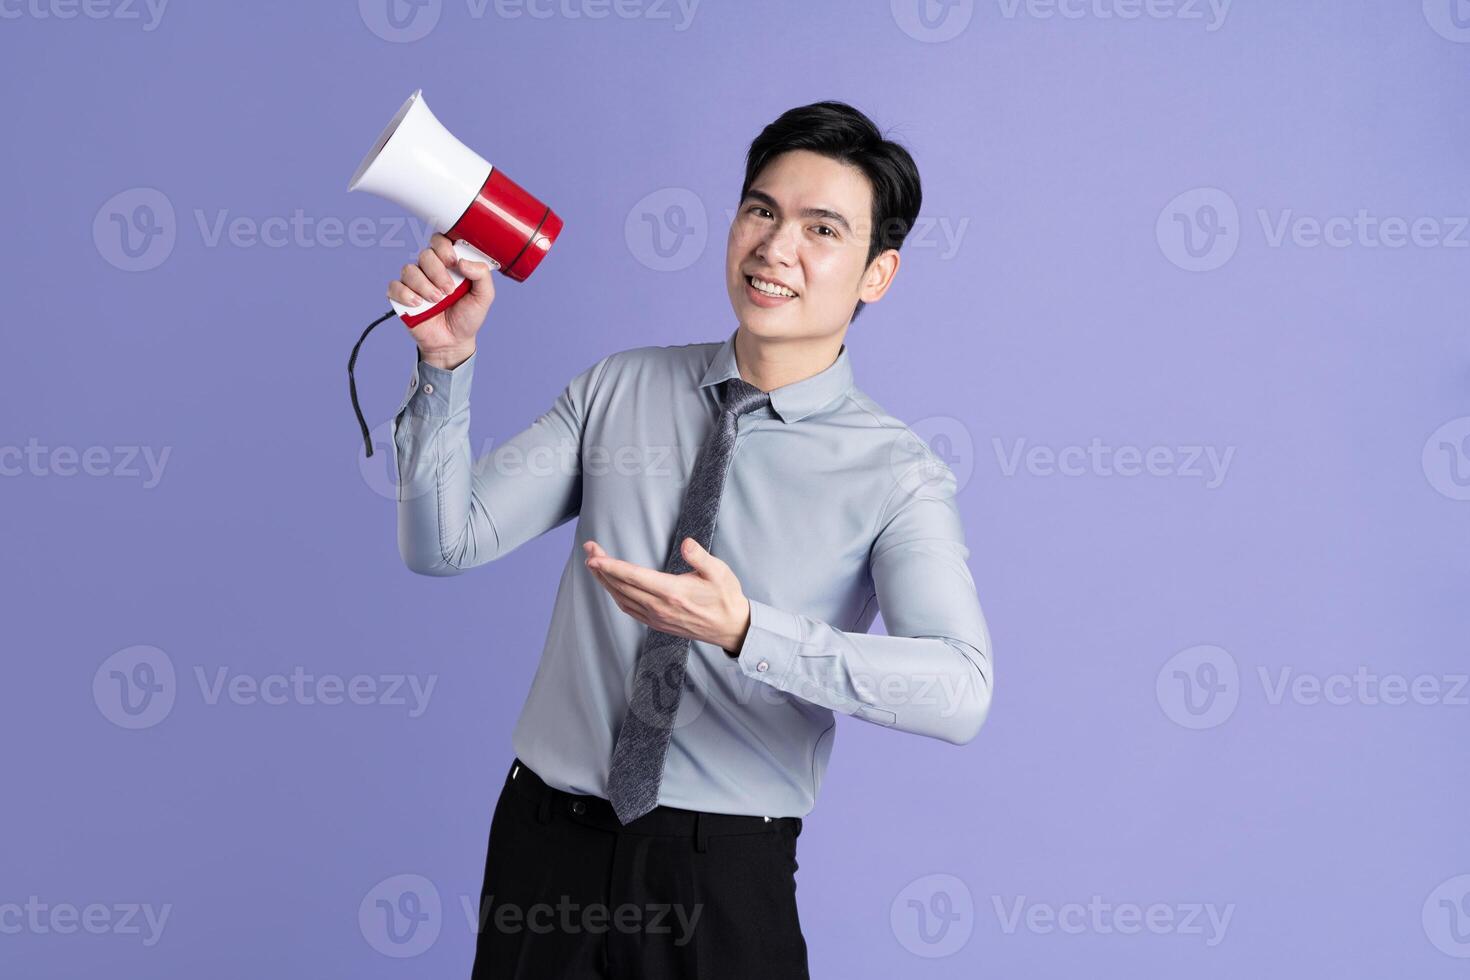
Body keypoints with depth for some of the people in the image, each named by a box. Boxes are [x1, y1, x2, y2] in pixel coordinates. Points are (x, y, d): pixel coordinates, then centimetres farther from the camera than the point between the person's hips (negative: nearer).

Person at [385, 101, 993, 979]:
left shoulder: (899, 472, -9)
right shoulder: (618, 389, 3)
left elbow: (960, 692, -24)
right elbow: (445, 542, -1)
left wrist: (743, 631, -35)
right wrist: (449, 359, -15)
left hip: (726, 875, -2)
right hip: (546, 843, 3)